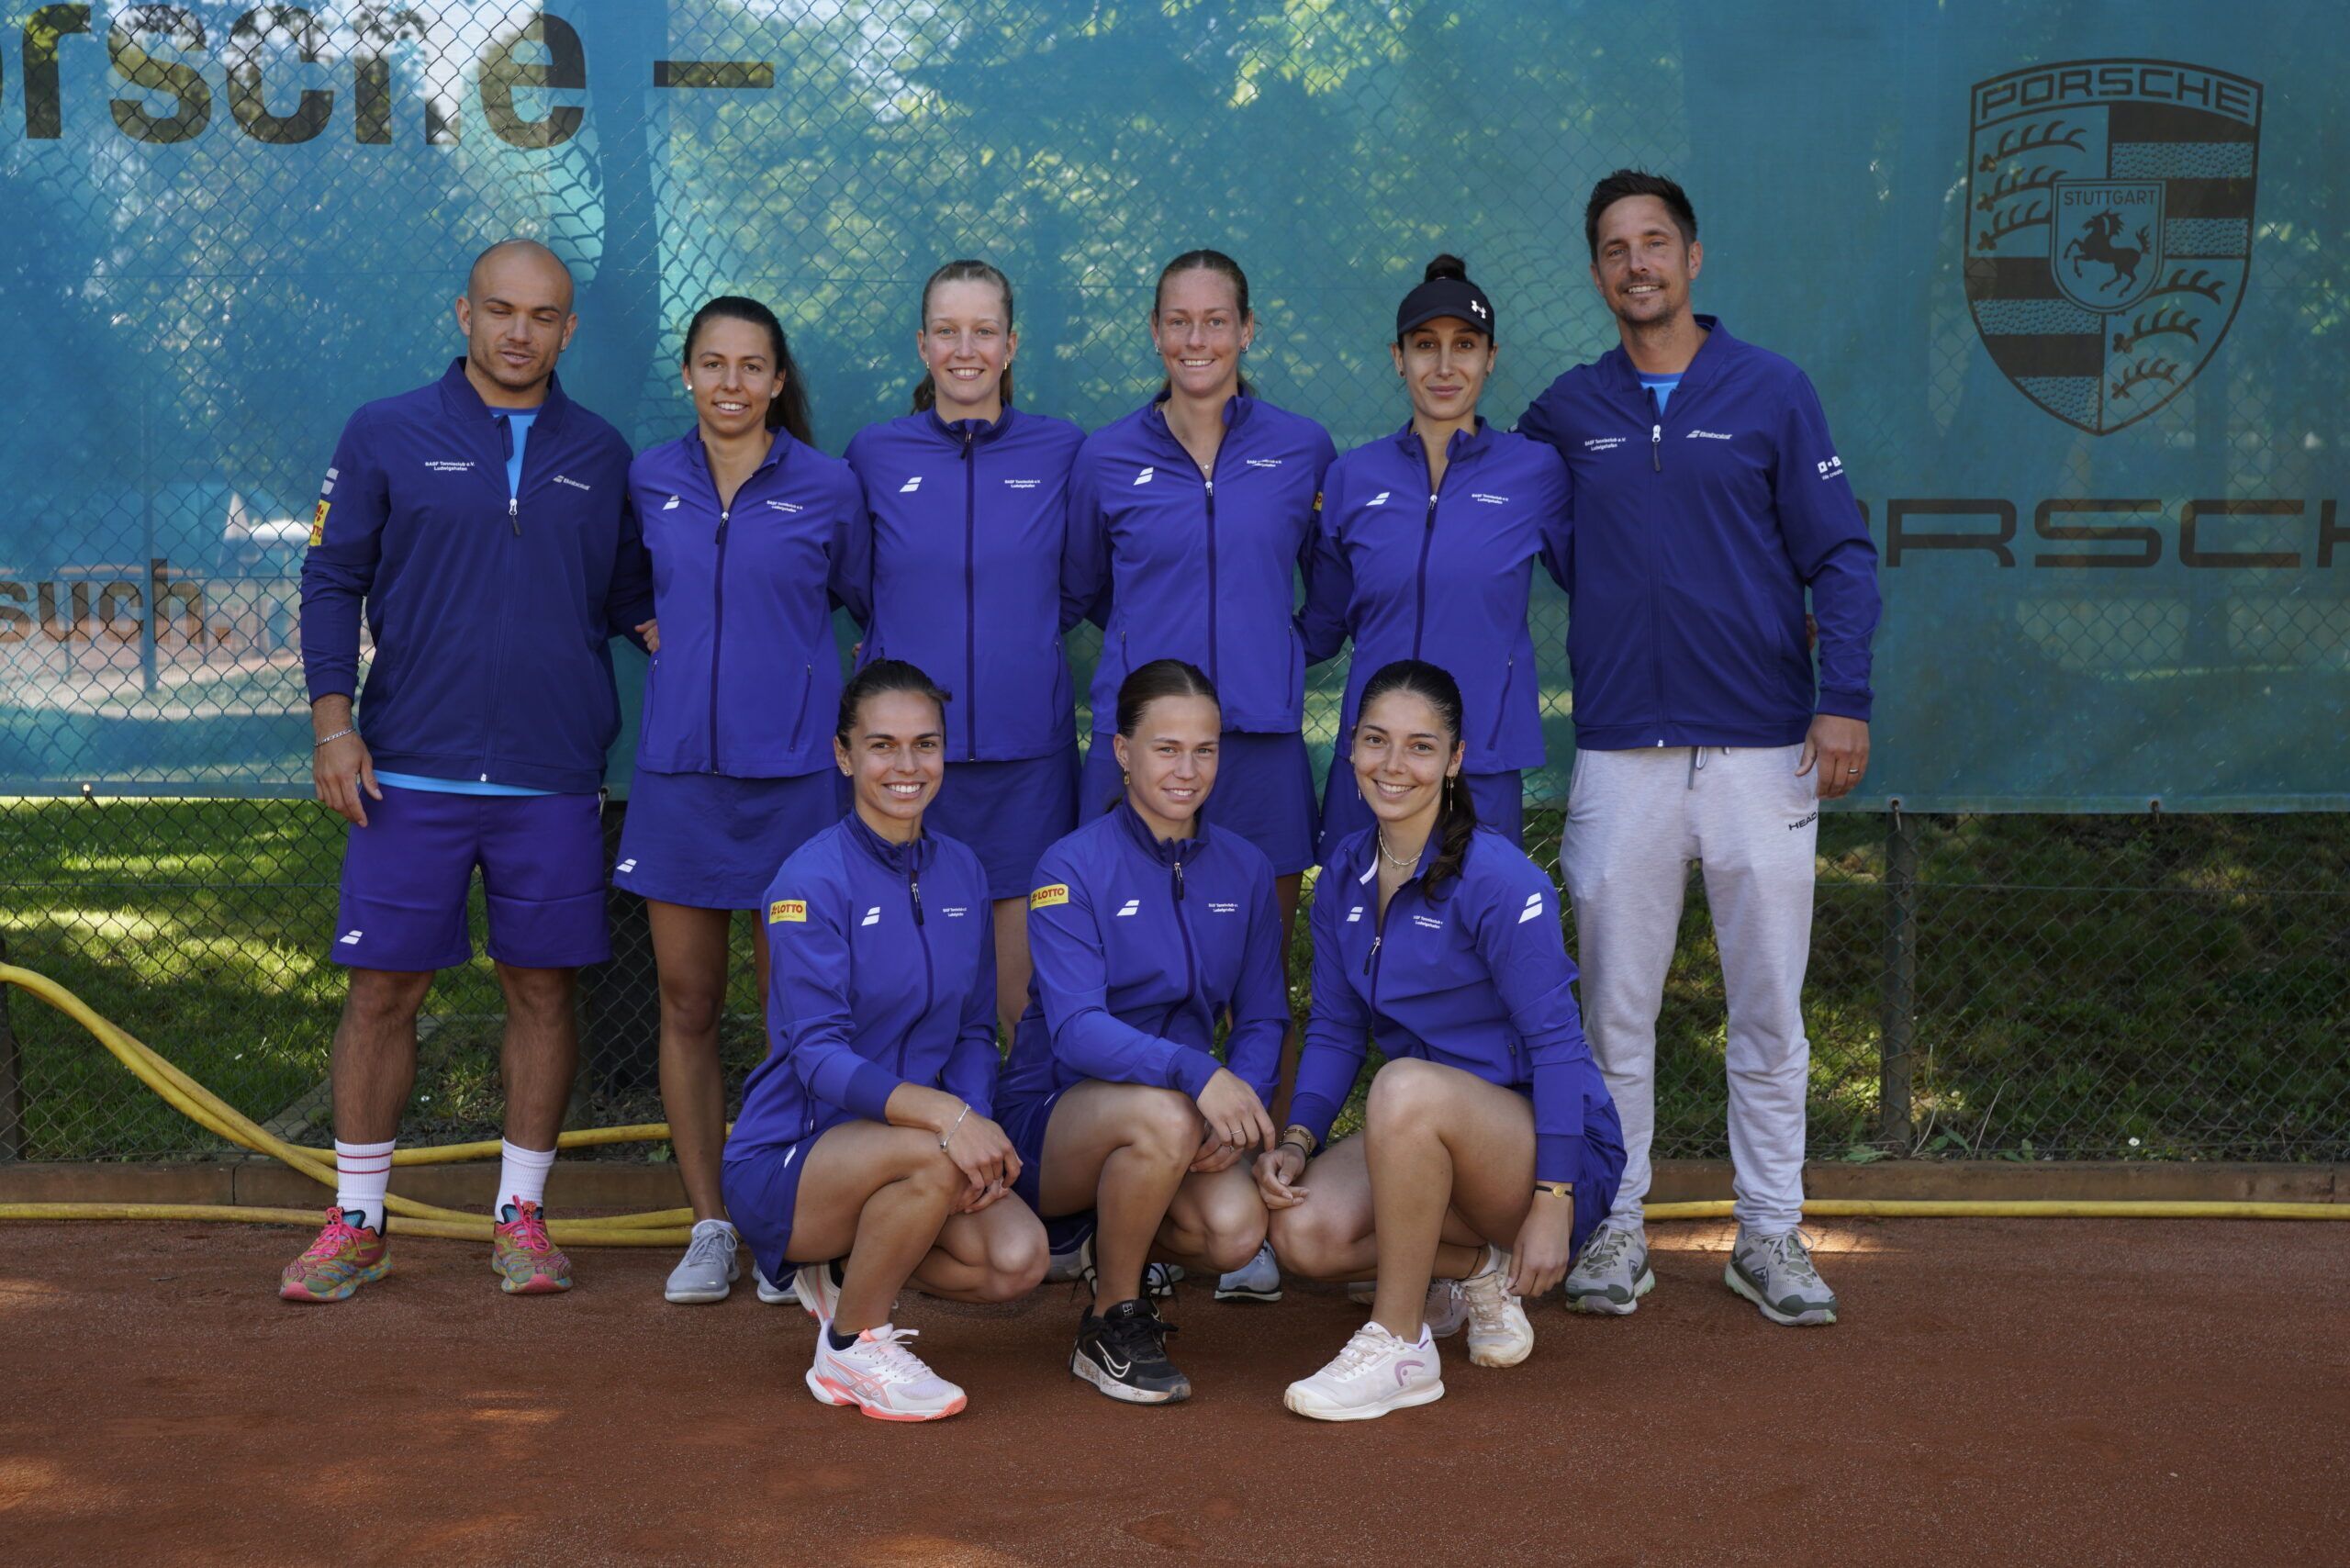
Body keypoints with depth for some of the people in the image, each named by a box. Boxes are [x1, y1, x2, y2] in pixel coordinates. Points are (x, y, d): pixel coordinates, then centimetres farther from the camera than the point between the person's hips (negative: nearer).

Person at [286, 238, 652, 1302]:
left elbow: (630, 597, 16)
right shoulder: (386, 437, 4)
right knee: (382, 990, 2)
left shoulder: (600, 456, 10)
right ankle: (355, 1224, 16)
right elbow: (331, 581, 3)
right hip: (409, 774, -1)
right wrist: (333, 719, -6)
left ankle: (521, 1215, 19)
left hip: (554, 779, 2)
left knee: (543, 990, 5)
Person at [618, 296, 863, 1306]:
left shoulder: (828, 489, 0)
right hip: (677, 767, 3)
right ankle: (709, 1229, 17)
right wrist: (670, 639, 7)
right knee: (688, 1003, 6)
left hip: (792, 770, -2)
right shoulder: (650, 481, 7)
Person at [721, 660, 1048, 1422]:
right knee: (932, 1154, -35)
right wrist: (943, 1113, -38)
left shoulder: (961, 873, 5)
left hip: (904, 1145, 6)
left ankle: (848, 1267, 9)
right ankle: (849, 1350, -10)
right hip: (788, 1158, -6)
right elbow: (819, 1057, -22)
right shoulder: (811, 880, -15)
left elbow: (975, 1032, 9)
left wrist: (981, 1123, -12)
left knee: (1017, 1259, -21)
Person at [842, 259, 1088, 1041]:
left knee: (1027, 993, 3)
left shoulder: (1063, 451, 3)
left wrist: (1020, 639, 6)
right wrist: (905, 654, 9)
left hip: (1027, 750, 0)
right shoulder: (874, 454, 4)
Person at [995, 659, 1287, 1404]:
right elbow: (1076, 1030, -22)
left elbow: (1263, 1018, 7)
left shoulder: (1243, 869, 4)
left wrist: (1242, 1104, -15)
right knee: (1164, 1115, -37)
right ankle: (1108, 1326, -12)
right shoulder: (1073, 867, -12)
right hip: (1057, 1113, -4)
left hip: (1186, 1107, 4)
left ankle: (1122, 1241, 11)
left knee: (1236, 1231, -26)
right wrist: (1197, 1074, -39)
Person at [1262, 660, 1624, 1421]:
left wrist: (1553, 1206, -21)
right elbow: (1334, 1029, 9)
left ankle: (1400, 1347, -20)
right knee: (1304, 1232, -22)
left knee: (1408, 1086, -36)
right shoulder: (1345, 873, 3)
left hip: (1543, 1140, -6)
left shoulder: (1499, 879, -17)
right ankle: (1480, 1269, 6)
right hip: (1423, 1134, 6)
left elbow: (1556, 1042, -17)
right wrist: (1297, 1138, -9)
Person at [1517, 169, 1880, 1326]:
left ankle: (1770, 1235, 16)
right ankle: (1614, 1229, 16)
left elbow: (1840, 554, 2)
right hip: (1621, 753, 1)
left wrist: (1844, 694, -9)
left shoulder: (1771, 392, 4)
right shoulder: (1568, 410, 9)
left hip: (1762, 749, -1)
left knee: (1768, 1012, 5)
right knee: (1615, 1012, 5)